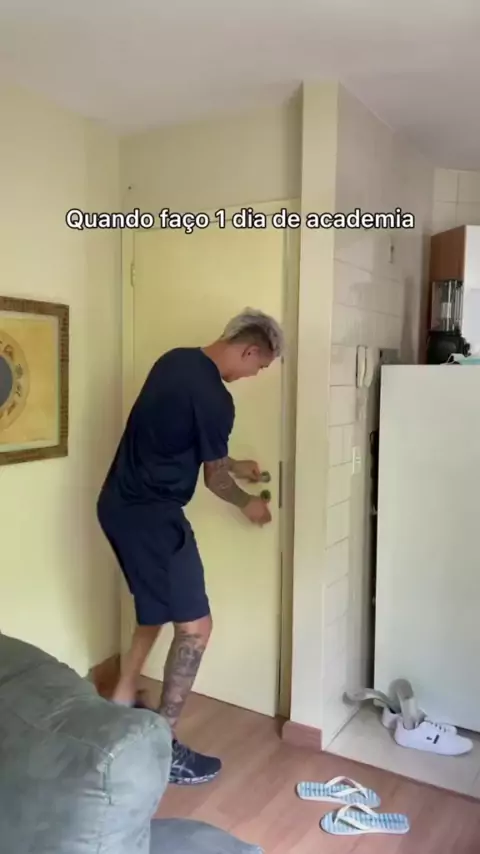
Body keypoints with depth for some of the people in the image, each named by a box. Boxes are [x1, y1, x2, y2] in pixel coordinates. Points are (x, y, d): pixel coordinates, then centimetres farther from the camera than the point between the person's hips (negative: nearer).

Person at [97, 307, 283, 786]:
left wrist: (237, 466, 27)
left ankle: (122, 704, 39)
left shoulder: (176, 360, 8)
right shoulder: (214, 397, -19)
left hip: (119, 504, 10)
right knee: (194, 627, 0)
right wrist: (247, 504, 15)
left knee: (156, 611, 25)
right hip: (151, 516, -10)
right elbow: (214, 479, -5)